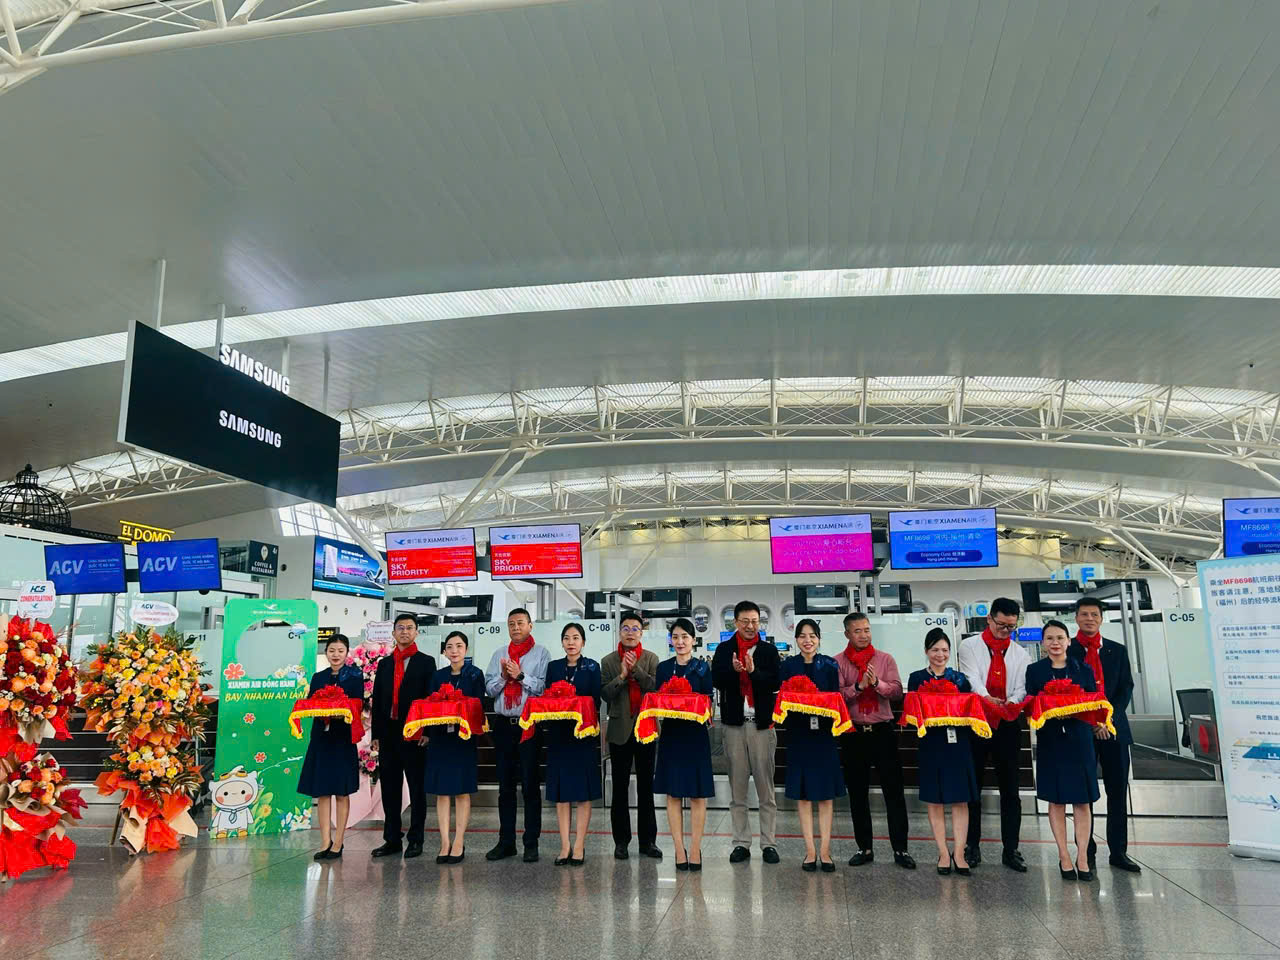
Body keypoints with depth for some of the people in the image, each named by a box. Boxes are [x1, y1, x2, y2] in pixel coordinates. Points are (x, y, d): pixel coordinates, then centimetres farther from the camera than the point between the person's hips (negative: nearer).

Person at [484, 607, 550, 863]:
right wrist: (503, 677, -9)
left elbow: (544, 687, -10)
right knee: (505, 785, 10)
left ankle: (531, 844, 6)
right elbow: (489, 688, 8)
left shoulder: (541, 653, 1)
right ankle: (506, 842, 17)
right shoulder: (498, 654, 14)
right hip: (503, 724, 4)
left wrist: (520, 676, -15)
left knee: (530, 785, 0)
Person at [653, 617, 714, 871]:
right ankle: (679, 850, 12)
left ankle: (695, 849, 10)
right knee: (672, 793, 4)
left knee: (697, 794, 1)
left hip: (695, 734, -2)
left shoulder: (702, 668, 2)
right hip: (670, 734, 2)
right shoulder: (663, 668, 7)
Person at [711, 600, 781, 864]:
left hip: (762, 723, -1)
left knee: (766, 787, 3)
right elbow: (716, 680, -4)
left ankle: (769, 843, 10)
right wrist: (734, 670, -22)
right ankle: (741, 844, 14)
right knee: (737, 788, 7)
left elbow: (775, 683, -6)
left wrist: (754, 671, -22)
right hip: (734, 723, 1)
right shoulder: (724, 650, 7)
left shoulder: (769, 650, 5)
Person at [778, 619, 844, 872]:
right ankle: (810, 851, 11)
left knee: (826, 793, 2)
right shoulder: (788, 666, 4)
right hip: (798, 734, 0)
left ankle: (825, 851, 10)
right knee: (802, 793, 4)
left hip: (823, 734, 0)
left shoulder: (829, 666, 3)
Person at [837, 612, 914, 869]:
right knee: (857, 793, 8)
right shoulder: (838, 663, 2)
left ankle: (900, 849, 9)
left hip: (883, 731, 0)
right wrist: (859, 686, -21)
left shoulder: (885, 659, 5)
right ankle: (864, 848, 19)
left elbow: (897, 691, -4)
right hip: (853, 733, 0)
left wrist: (877, 683, -21)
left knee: (894, 791, 1)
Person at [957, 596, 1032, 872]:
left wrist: (1010, 702, -21)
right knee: (973, 787, 5)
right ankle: (972, 847, 15)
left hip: (1008, 725, 2)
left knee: (1010, 790, 5)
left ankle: (1010, 850, 13)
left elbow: (1022, 688, 1)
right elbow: (972, 677, -11)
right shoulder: (970, 646, 5)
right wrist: (986, 697, -30)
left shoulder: (1021, 654, 13)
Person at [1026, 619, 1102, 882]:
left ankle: (1082, 858, 7)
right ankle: (1064, 857, 10)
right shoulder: (1034, 670, 4)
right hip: (1050, 741, 0)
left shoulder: (1083, 670, 6)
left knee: (1082, 800, 1)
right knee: (1055, 800, 3)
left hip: (1079, 739, 0)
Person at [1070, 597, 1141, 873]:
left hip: (1114, 729, 3)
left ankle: (1118, 852, 15)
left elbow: (1126, 688, 7)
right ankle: (1087, 852, 9)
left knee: (1118, 793, 6)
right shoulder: (1066, 652, 0)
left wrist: (1109, 719, -7)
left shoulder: (1117, 651, 10)